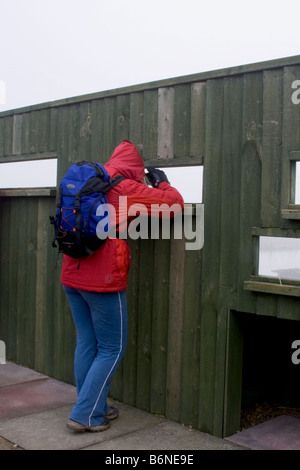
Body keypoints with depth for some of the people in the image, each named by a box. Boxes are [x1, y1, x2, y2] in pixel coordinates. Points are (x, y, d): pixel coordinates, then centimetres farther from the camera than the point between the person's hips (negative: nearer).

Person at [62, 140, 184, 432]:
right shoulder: (125, 189, -9)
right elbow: (174, 203, -10)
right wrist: (162, 183, 11)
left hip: (72, 277, 8)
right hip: (103, 281, -7)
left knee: (86, 343, 16)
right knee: (111, 350, 5)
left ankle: (95, 408, 26)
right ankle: (85, 415, 7)